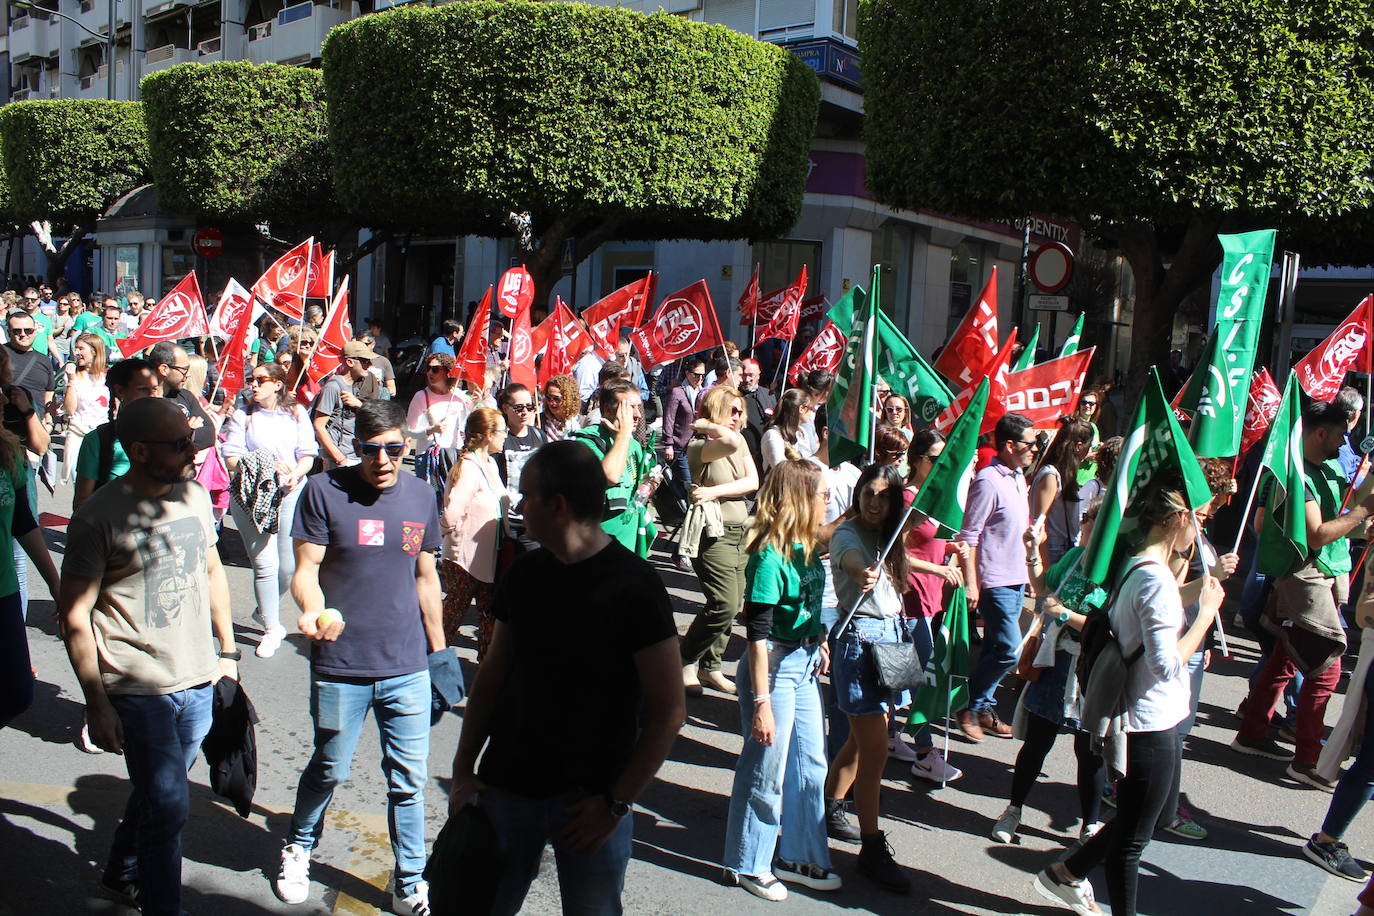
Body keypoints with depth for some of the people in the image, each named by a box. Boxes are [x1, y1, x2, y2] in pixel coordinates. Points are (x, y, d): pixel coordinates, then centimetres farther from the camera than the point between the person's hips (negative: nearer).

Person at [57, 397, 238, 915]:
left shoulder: (195, 496, 2)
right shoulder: (99, 517, -15)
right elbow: (74, 615, -11)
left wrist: (228, 651, 14)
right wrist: (97, 704, -12)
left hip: (198, 682, 6)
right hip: (138, 690, -6)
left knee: (156, 791, 21)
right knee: (168, 805, -2)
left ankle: (123, 874, 45)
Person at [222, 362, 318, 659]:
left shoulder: (296, 414, 8)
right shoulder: (241, 416, 6)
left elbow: (308, 455, 4)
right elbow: (231, 457, -2)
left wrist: (294, 474, -16)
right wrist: (265, 467, -16)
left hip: (291, 493, 1)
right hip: (251, 496, -1)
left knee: (289, 565, 3)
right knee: (265, 563, -3)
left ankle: (264, 611, 31)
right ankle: (272, 627, 12)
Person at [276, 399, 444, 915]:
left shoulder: (421, 496, 4)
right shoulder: (324, 491, -7)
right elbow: (306, 569, -7)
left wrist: (439, 650, 16)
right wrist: (312, 610, -29)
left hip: (408, 666, 2)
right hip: (340, 665, -2)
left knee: (408, 780, 7)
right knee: (329, 769, 15)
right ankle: (299, 845, 45)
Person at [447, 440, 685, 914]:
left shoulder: (633, 586, -15)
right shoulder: (526, 572, 2)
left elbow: (669, 710, -14)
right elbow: (492, 674, 10)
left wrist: (616, 803, -14)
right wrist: (463, 768, 5)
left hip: (589, 799, -5)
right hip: (506, 786, 5)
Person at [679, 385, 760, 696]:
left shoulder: (742, 441, 10)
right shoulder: (699, 447, -13)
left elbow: (753, 481, -4)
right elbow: (731, 443, -35)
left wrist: (716, 492, -14)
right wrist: (708, 426, -18)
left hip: (741, 530, 8)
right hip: (713, 532, -7)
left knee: (735, 605, 7)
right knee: (724, 605, -14)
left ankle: (710, 667, 21)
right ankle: (686, 662, 5)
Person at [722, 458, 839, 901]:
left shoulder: (806, 548, 2)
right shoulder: (770, 556, -22)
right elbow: (758, 632, -22)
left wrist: (819, 642, 9)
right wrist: (761, 702, -22)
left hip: (805, 664, 9)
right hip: (774, 665, -8)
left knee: (811, 765, 17)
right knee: (766, 770, 6)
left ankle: (800, 857, 35)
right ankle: (748, 865, 26)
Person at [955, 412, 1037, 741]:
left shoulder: (1018, 476, 11)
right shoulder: (988, 482, -17)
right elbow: (969, 536, -18)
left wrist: (1029, 569, 21)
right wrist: (971, 584, -19)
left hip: (1016, 578, 9)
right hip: (995, 581, -9)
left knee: (995, 648, 14)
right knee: (1009, 649, -10)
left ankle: (983, 708, 24)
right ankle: (969, 705, 7)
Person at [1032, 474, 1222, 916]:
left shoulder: (1134, 565, 5)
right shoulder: (1157, 579, -24)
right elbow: (1167, 665, -27)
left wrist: (1205, 585, 12)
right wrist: (1207, 611, -18)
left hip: (1142, 719, 10)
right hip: (1152, 726, -10)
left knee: (1132, 824, 26)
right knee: (1133, 837, 8)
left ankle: (1065, 875, 40)